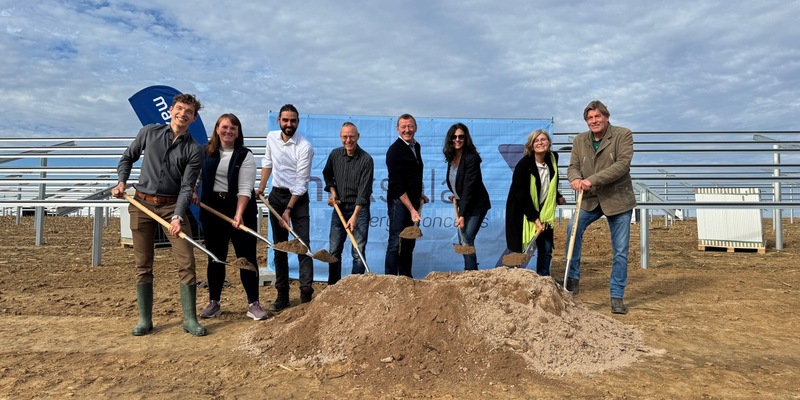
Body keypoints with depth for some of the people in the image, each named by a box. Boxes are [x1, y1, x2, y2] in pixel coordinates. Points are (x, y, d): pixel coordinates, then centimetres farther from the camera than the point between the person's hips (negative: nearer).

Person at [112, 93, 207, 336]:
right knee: (143, 265, 6)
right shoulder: (150, 132, 4)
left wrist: (178, 216, -20)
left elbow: (187, 187, -9)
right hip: (142, 204, 2)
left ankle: (190, 319, 4)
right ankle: (145, 320, 18)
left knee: (187, 262, -7)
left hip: (173, 206, -1)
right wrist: (121, 181, 3)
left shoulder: (194, 150, -2)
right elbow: (128, 157, 18)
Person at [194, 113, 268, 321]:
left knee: (247, 256, -2)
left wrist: (239, 213, -26)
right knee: (215, 257, 11)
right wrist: (193, 192, 3)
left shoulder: (245, 156, -6)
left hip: (241, 209, -3)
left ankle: (253, 304, 6)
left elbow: (245, 189, -15)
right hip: (212, 208, 3)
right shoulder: (206, 152, 6)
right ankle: (213, 303, 22)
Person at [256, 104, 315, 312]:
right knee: (279, 246, 8)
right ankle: (282, 295, 15)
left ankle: (306, 294, -7)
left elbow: (301, 183, -16)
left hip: (298, 197, -5)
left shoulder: (305, 147, -16)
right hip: (276, 195, 5)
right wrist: (261, 187, 13)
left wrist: (288, 210, -16)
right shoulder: (271, 137, 2)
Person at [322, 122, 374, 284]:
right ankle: (333, 287, 22)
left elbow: (364, 191, -18)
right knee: (334, 251, 8)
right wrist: (332, 190, 5)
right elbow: (327, 174, 22)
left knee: (358, 253, -4)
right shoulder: (335, 154, 2)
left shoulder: (366, 160, -13)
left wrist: (354, 216, -25)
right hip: (339, 207, 4)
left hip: (359, 209, -4)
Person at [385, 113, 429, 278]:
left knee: (409, 243, 14)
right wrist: (411, 209, -22)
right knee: (396, 244, -5)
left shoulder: (416, 146, 11)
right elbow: (397, 185, -20)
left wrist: (420, 194, 21)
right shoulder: (395, 150, -14)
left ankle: (406, 278, 24)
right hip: (399, 202, -8)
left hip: (412, 202, 8)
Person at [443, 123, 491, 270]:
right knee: (464, 240, 9)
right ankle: (472, 268, 22)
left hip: (476, 205, -7)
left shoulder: (472, 158, -21)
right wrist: (455, 195, 9)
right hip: (463, 203, 7)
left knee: (467, 240, -10)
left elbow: (469, 188, -25)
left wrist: (462, 215, -27)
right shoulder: (451, 157, 2)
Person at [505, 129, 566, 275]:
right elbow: (521, 196, -19)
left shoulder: (553, 158, 0)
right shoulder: (523, 165, -18)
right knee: (523, 251, -5)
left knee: (546, 249, 6)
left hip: (543, 211, 6)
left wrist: (558, 197, 25)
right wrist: (535, 218, -20)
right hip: (521, 213, -5)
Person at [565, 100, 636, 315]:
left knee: (621, 250, 2)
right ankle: (573, 278, -2)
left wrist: (593, 180, -29)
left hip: (618, 200, -3)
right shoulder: (579, 140, 5)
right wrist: (575, 178, -24)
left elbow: (622, 164, -20)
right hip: (590, 199, 3)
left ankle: (617, 296, 14)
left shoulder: (623, 135, -8)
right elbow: (573, 166, 2)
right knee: (573, 230, -20)